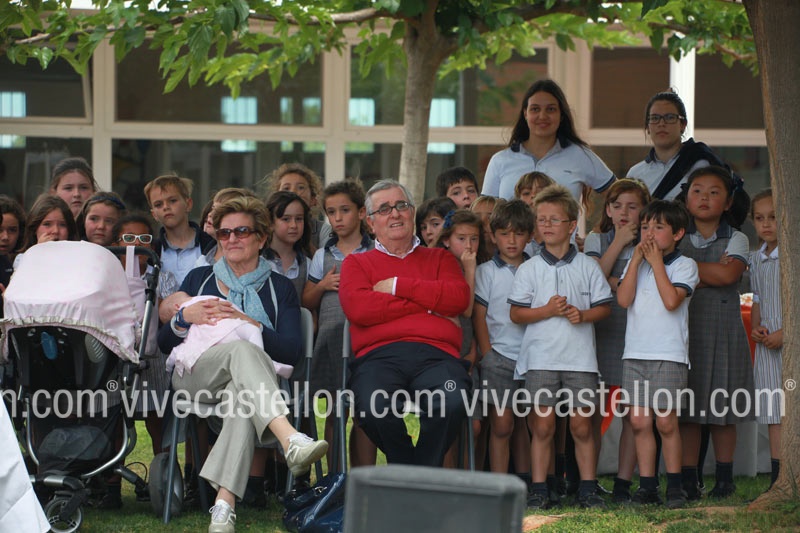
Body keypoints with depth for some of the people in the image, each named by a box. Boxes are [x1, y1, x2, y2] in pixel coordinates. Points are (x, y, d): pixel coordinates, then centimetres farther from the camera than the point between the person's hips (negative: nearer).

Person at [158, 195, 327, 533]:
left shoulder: (280, 289, 19)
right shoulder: (199, 279, 22)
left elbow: (292, 352, 4)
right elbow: (164, 343, 17)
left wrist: (252, 325, -9)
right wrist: (186, 317, -3)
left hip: (244, 380, 0)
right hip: (194, 375, 0)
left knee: (244, 394, -41)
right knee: (243, 350, -37)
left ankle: (224, 504, -55)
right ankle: (292, 440, -63)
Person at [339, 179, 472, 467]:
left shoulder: (440, 258, 28)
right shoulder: (357, 263, 23)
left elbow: (459, 297, 6)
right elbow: (357, 308, 1)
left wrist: (398, 285, 5)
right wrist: (427, 305, 2)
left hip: (436, 355, 1)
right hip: (379, 355, -1)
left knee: (452, 403, -34)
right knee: (374, 409, -35)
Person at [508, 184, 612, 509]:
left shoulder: (588, 267, 6)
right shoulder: (529, 269, 5)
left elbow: (604, 307, 7)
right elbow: (516, 313, 1)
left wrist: (583, 314, -12)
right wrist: (548, 310, -12)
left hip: (580, 359, 0)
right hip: (540, 357, 0)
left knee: (582, 425, 2)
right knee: (542, 425, -1)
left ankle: (588, 488, 9)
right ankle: (539, 489, 5)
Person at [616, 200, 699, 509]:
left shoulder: (684, 265, 1)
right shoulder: (635, 264, 14)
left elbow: (672, 300, -16)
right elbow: (623, 299, -3)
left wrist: (656, 262, -10)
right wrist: (636, 260, -5)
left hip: (669, 355, -4)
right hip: (635, 353, 4)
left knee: (666, 422, -5)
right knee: (639, 422, 2)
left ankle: (674, 486, 5)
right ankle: (647, 486, 8)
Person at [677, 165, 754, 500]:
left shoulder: (735, 240, 4)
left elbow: (728, 275, -15)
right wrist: (708, 273, -15)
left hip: (723, 332, -1)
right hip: (685, 331, 1)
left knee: (723, 410, 4)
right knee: (687, 411, 0)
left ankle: (724, 478, 13)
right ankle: (688, 480, 5)